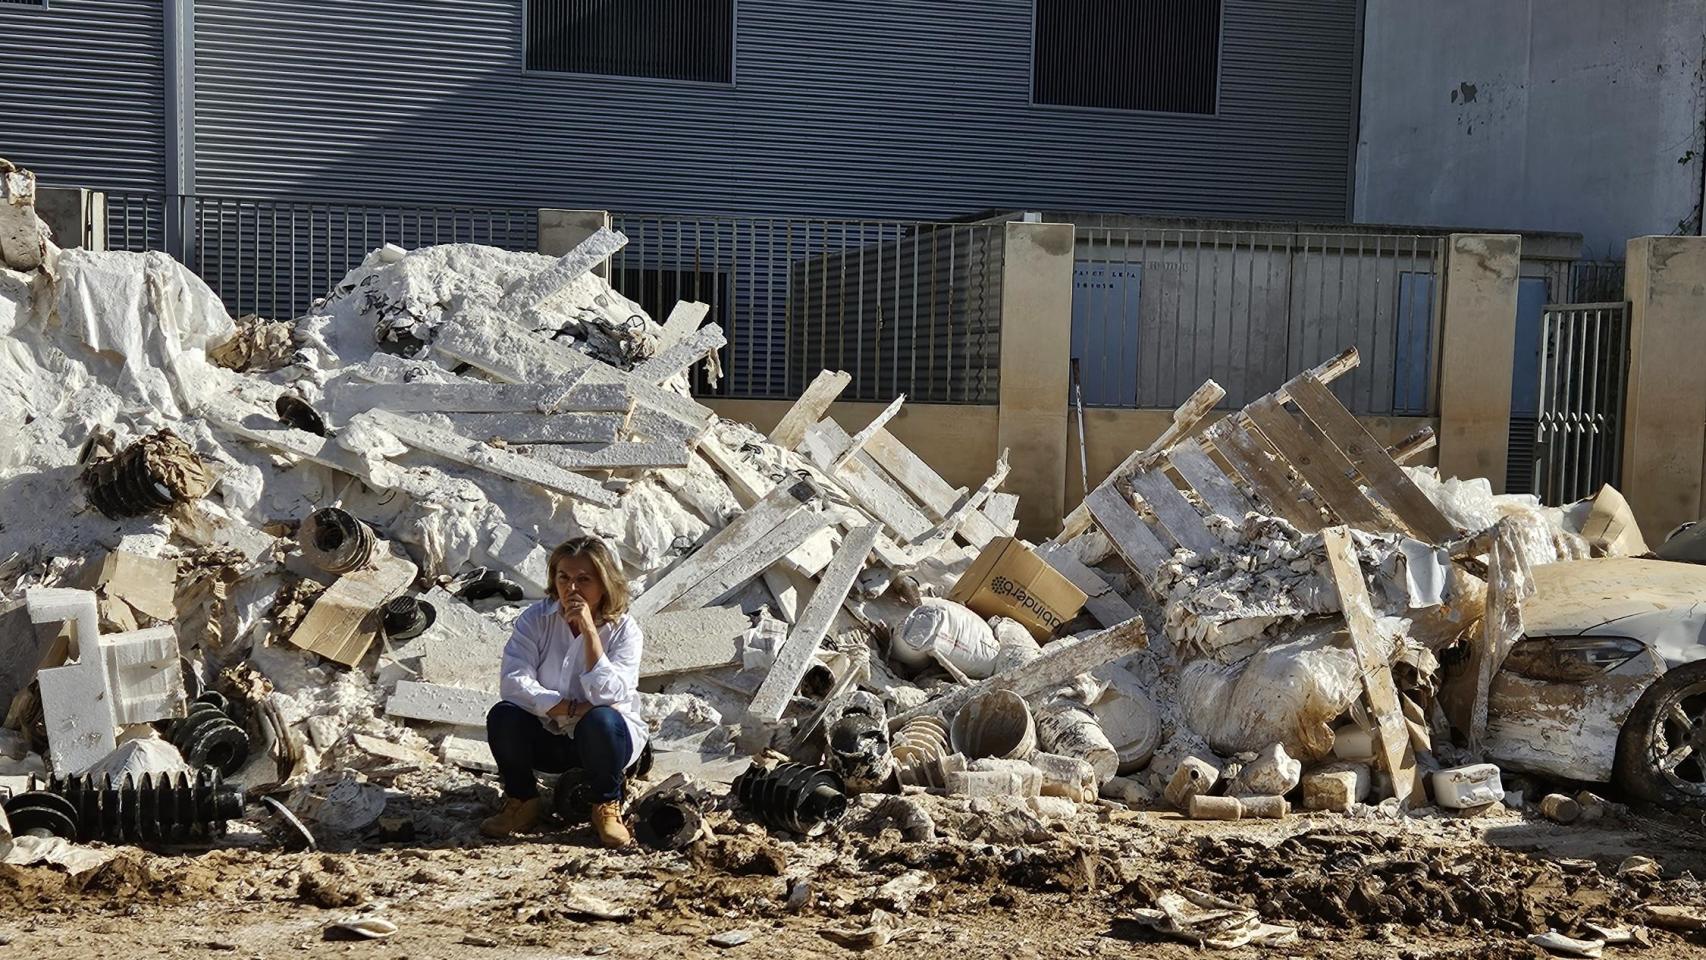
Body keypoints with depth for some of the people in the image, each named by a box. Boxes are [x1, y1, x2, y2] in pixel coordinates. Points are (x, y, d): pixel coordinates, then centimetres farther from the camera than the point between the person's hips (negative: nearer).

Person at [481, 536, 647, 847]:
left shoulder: (624, 630, -15)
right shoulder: (536, 619, -9)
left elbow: (606, 696, -29)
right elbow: (513, 682, -21)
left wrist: (589, 631, -33)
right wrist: (571, 709, -28)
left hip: (603, 738, -2)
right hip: (548, 737, 2)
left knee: (600, 720, -35)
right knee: (502, 716, -26)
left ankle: (606, 807, -9)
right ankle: (521, 803, -2)